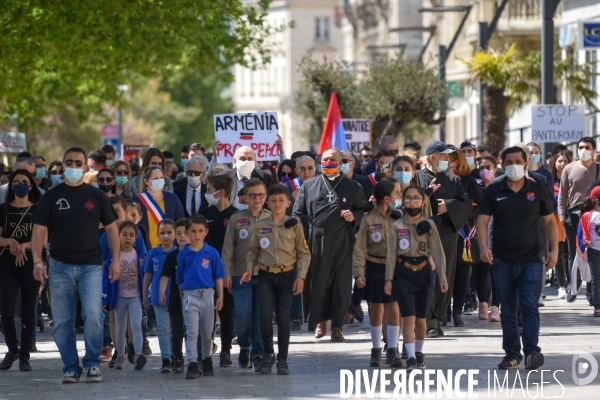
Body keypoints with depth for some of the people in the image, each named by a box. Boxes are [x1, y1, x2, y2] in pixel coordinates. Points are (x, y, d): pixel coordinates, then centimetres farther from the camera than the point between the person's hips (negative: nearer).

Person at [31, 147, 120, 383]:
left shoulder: (96, 196, 7)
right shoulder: (51, 198, 5)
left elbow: (111, 228, 10)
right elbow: (39, 230, 2)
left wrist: (116, 259, 1)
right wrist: (37, 261, -11)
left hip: (91, 266, -1)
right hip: (60, 266, 1)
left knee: (93, 315, -14)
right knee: (62, 321, 1)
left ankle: (92, 363, -1)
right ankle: (70, 367, 11)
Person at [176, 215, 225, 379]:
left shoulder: (212, 253, 0)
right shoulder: (183, 254, 0)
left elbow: (218, 276, 3)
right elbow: (180, 279, 5)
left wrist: (220, 296, -1)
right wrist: (181, 298, 3)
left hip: (208, 294, 1)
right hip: (190, 295, -1)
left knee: (207, 332, 13)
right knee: (191, 331, -8)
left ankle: (207, 359, 31)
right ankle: (192, 364, -10)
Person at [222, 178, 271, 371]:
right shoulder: (236, 219, 3)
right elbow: (228, 248, 3)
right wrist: (226, 273, -3)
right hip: (241, 274, -1)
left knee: (261, 315, -1)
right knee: (242, 313, -8)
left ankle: (258, 353, 7)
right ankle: (244, 347, 16)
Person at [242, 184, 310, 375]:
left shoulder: (294, 225, 0)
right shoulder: (260, 226, 4)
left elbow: (304, 253, 2)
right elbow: (253, 251, 12)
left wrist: (301, 276, -8)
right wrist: (249, 268, -5)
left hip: (286, 276, 0)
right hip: (265, 276, 0)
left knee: (283, 318, 1)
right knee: (265, 316, -13)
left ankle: (282, 360, 12)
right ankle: (268, 354, 7)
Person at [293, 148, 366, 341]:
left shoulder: (353, 187, 9)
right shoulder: (309, 186, 13)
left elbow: (363, 212, 13)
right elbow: (298, 213, 13)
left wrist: (354, 217, -9)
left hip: (342, 244, -1)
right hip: (316, 243, 1)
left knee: (341, 284, -1)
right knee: (317, 283, 2)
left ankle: (337, 326, 6)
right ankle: (321, 321, 18)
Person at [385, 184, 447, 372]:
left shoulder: (429, 225, 1)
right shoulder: (397, 226, 1)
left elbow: (437, 251, -1)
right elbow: (391, 254, 2)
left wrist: (442, 277, -7)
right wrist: (389, 279, -2)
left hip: (423, 272, 1)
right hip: (403, 273, -1)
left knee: (421, 318, 9)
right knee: (408, 317, -10)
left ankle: (419, 353, 28)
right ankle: (411, 358, -11)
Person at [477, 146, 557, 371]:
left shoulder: (537, 190, 4)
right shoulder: (493, 191, 4)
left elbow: (550, 221, 8)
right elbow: (482, 220, 0)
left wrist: (554, 250, -3)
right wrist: (484, 246, -17)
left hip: (531, 260, -1)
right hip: (502, 261, 1)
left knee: (530, 307, -11)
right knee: (508, 310, 6)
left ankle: (531, 351, -16)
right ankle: (512, 354, 12)